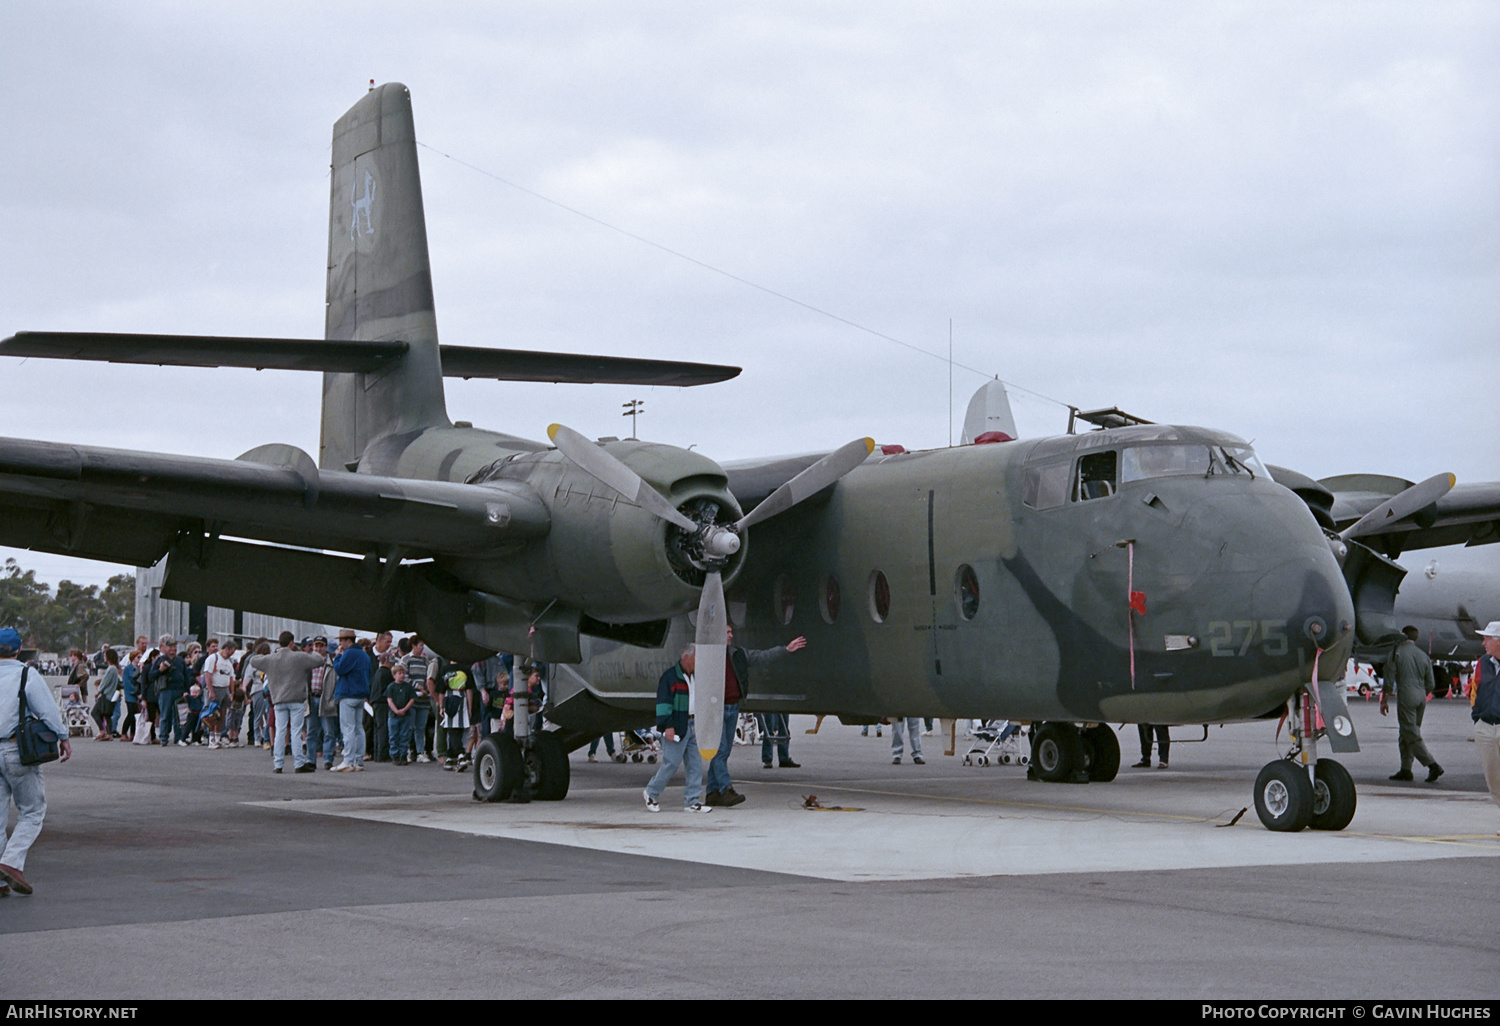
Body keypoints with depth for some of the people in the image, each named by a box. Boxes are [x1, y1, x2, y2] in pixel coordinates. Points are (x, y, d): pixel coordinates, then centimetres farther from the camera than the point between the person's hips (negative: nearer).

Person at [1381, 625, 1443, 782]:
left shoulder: (1397, 653, -4)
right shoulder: (1423, 656, 12)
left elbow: (1389, 680, -7)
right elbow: (1430, 684, 14)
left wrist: (1383, 701, 1)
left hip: (1406, 697, -6)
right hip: (1421, 697, 6)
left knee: (1412, 735, -6)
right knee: (1406, 734, 14)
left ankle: (1433, 765, -16)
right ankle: (1405, 770, 13)